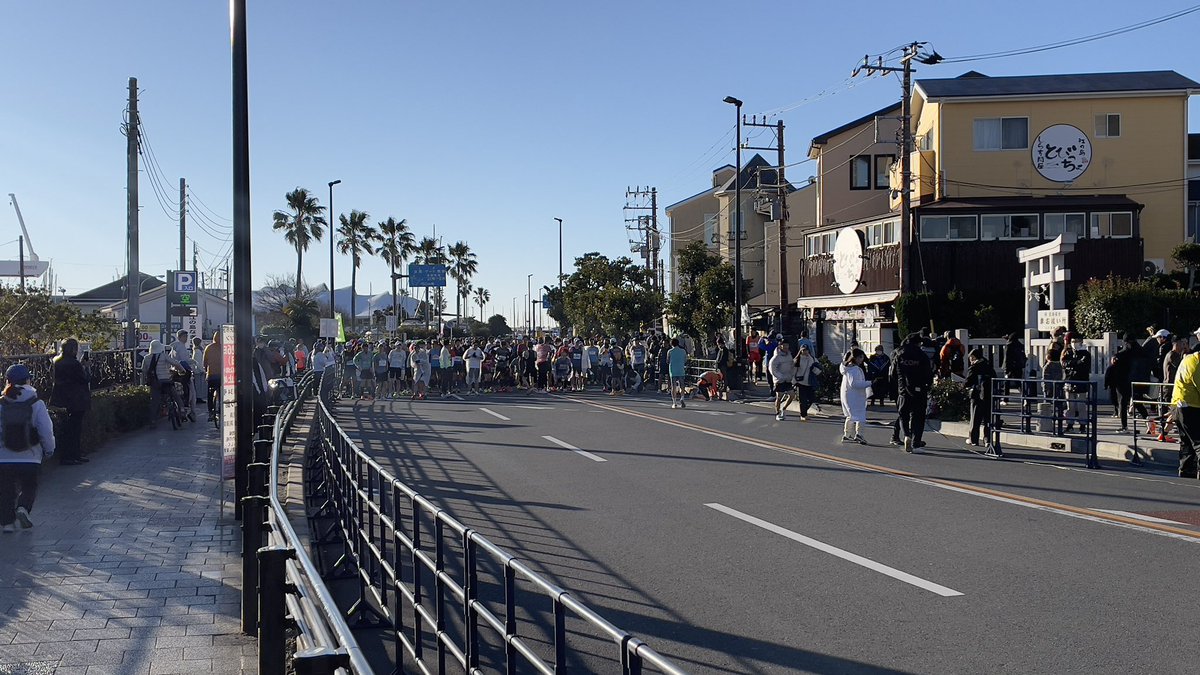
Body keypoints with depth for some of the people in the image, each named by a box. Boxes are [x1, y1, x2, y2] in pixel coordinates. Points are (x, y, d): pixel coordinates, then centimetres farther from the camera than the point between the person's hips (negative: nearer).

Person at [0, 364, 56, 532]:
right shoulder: (36, 403, -6)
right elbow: (46, 430, -5)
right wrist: (49, 450, 11)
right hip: (30, 458, -1)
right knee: (29, 487, 18)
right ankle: (23, 507, -7)